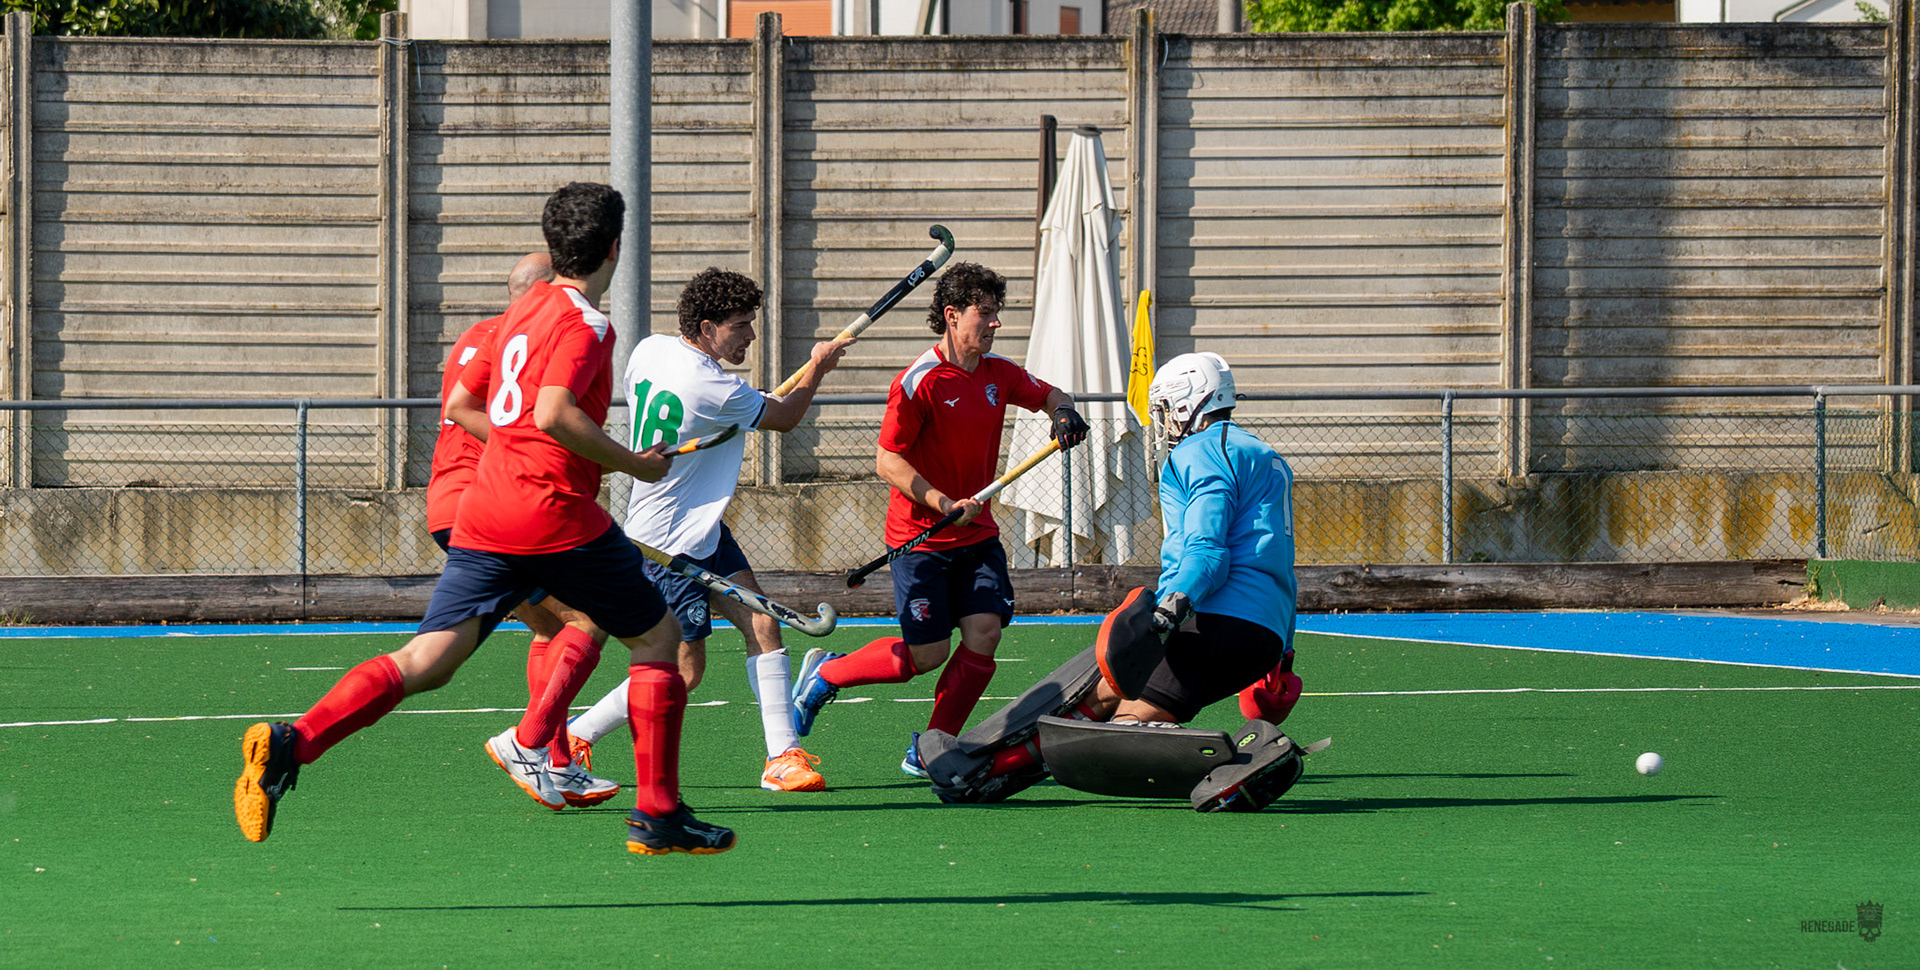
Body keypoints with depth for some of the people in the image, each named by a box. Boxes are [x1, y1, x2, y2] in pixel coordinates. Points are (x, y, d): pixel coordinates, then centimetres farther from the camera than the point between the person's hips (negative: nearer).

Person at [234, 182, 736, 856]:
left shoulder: (525, 309, 18)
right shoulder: (584, 321, -7)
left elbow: (461, 402, 25)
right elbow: (553, 414, -22)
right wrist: (632, 464, -12)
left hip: (482, 516, 7)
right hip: (558, 514, -7)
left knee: (424, 661, -2)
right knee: (657, 638, 12)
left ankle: (291, 743, -23)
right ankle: (657, 816, 10)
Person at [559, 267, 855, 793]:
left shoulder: (651, 349, -1)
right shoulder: (715, 389, -25)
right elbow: (784, 418, -7)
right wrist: (817, 368, 9)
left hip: (703, 530, 9)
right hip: (669, 542, -9)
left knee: (762, 626, 1)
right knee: (684, 670, -4)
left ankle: (783, 756, 0)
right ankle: (570, 738, 8)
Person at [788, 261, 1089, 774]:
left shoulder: (998, 373, 4)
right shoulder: (919, 381, -16)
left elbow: (1050, 395, 22)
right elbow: (887, 461, -16)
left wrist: (1065, 413, -3)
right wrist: (945, 504, -25)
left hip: (978, 536, 6)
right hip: (920, 538, -6)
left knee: (984, 630, -11)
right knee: (928, 655, -6)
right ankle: (825, 674, 19)